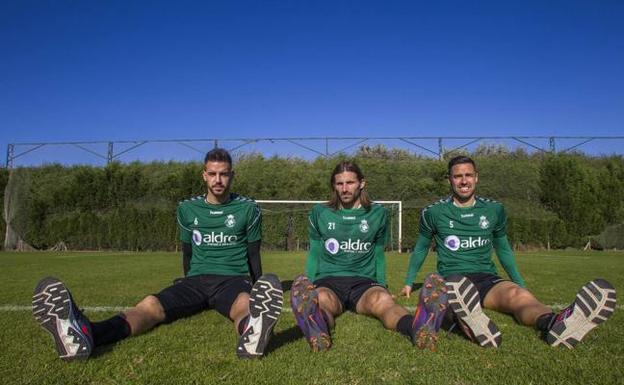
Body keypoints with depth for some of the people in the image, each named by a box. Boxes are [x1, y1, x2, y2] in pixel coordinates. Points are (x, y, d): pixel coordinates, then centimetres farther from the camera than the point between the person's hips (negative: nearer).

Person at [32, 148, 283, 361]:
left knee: (244, 305, -41)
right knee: (151, 304, -29)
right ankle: (84, 334, -56)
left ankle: (251, 331, -77)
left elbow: (254, 255, 11)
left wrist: (257, 289, 13)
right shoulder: (187, 209, 11)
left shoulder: (248, 209, 4)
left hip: (233, 279, -2)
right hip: (197, 279, 3)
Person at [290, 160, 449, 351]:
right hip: (328, 281, 0)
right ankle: (318, 329, -69)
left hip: (364, 282, 0)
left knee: (382, 299, -36)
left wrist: (382, 285, 12)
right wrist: (308, 288, 8)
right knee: (320, 299, -37)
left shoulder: (378, 214, 11)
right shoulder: (320, 213, 9)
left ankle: (417, 327, -65)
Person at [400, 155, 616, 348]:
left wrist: (522, 284, 26)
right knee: (459, 287, -41)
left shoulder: (494, 210, 12)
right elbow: (421, 248, 19)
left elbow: (503, 249, 25)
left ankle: (555, 324, -65)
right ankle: (472, 325, -73)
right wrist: (409, 282, 22)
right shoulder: (434, 213, 5)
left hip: (487, 279, 2)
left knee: (516, 293, -33)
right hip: (453, 280, -2)